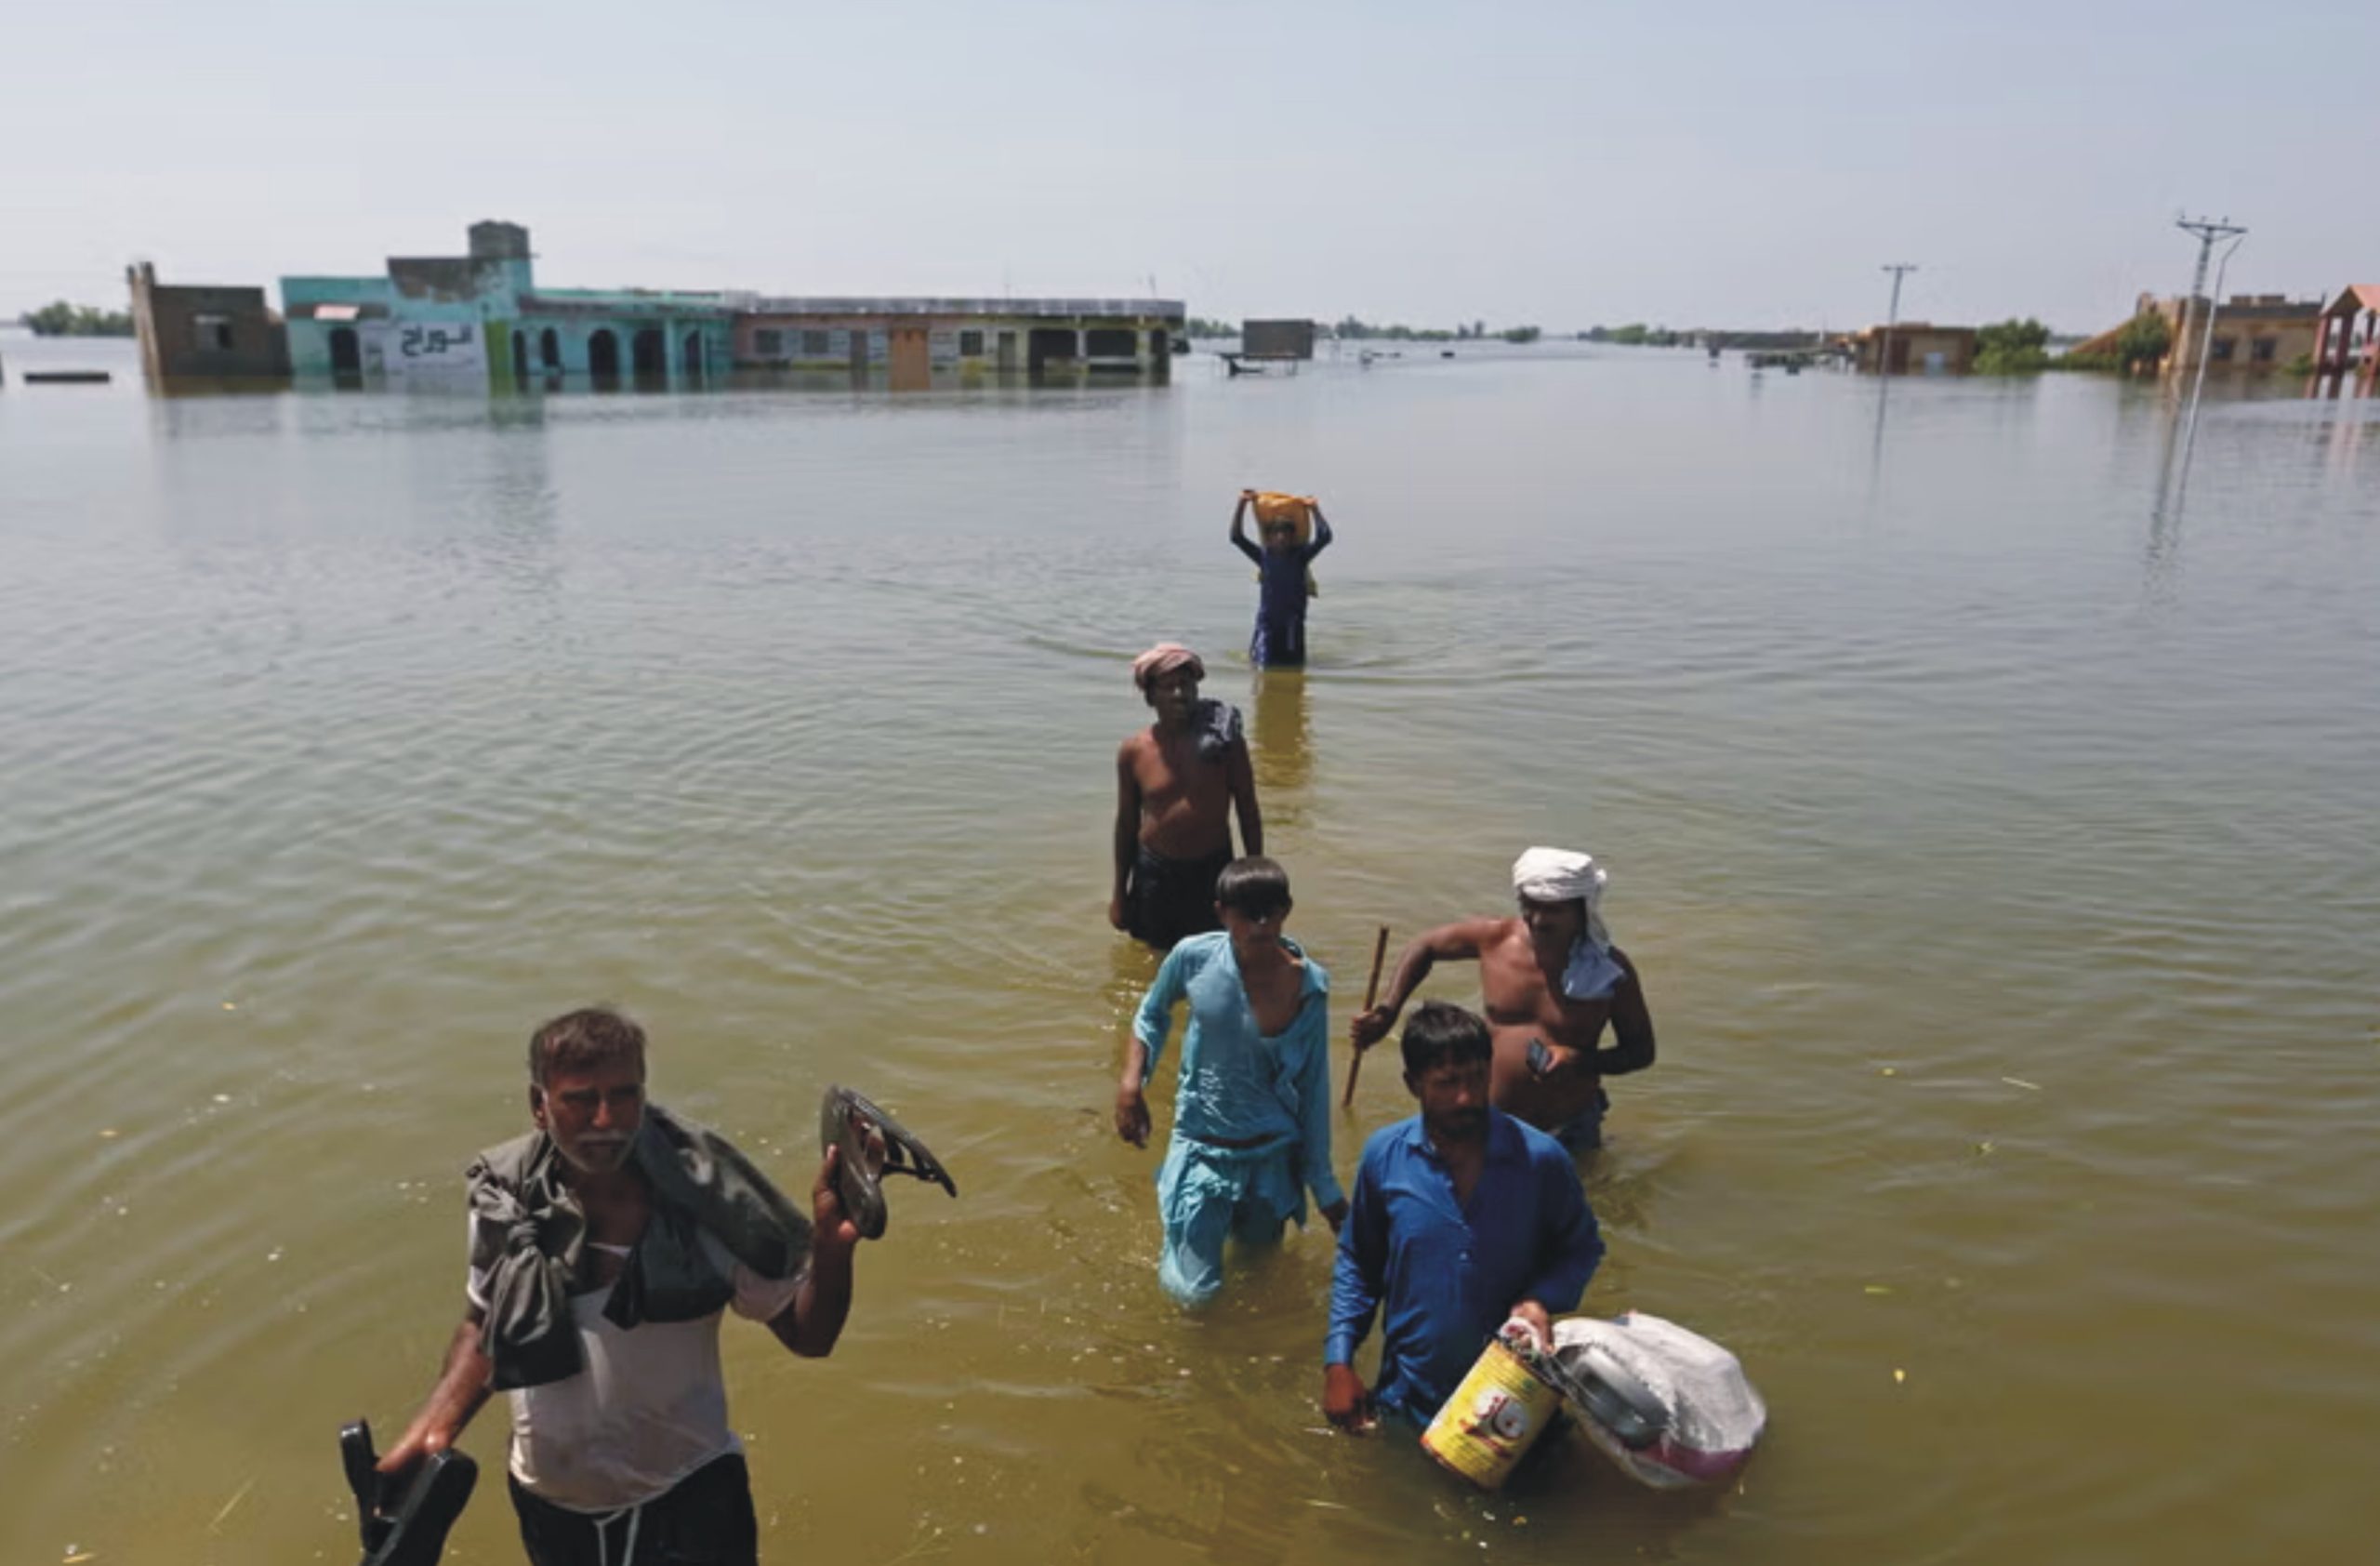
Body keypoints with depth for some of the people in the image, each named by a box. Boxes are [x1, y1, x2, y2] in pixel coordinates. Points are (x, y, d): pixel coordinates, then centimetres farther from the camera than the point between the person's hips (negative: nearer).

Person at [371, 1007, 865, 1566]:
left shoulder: (701, 1197, -22)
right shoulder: (505, 1197, -13)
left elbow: (808, 1335, -16)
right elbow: (484, 1328, 6)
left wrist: (832, 1247, -34)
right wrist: (431, 1431, -7)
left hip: (688, 1501, -3)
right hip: (548, 1504, 3)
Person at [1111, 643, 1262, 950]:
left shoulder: (1225, 742, -8)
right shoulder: (1133, 752, -5)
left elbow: (1248, 812, 0)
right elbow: (1126, 823, 6)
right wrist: (1120, 892, 10)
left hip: (1212, 871, -1)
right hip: (1154, 873, 1)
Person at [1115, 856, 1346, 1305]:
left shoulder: (1309, 985, -15)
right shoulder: (1193, 958, -17)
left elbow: (1313, 1086, -6)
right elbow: (1153, 1014, 4)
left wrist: (1324, 1184, -1)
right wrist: (1131, 1082, -11)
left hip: (1271, 1153, 1)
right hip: (1201, 1149, -1)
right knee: (1194, 1292, -1)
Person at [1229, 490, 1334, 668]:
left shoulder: (1300, 556, -1)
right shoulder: (1264, 556, 0)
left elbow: (1324, 537, -10)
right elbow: (1236, 537, -6)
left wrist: (1315, 510, -3)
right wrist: (1242, 504, -6)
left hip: (1293, 622, 1)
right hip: (1267, 620, -1)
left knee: (1294, 665, 6)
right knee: (1265, 665, -5)